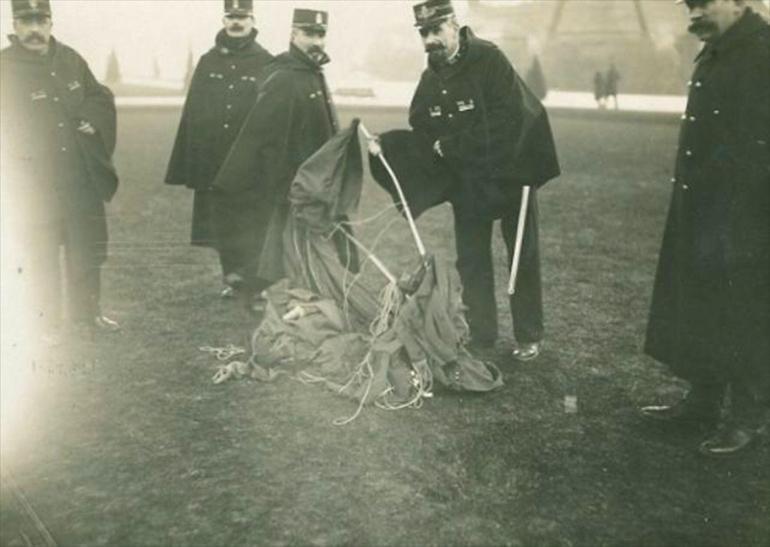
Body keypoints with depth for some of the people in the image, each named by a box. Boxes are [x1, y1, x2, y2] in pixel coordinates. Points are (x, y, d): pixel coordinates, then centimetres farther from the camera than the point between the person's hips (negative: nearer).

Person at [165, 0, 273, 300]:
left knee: (249, 224, -3)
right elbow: (192, 114, 7)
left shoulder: (266, 64, 0)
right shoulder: (208, 62, 9)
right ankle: (232, 277, 24)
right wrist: (187, 167, 2)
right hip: (213, 162, 4)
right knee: (220, 224, 10)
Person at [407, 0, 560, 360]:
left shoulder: (489, 60, -18)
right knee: (471, 261, 10)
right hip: (465, 184, 6)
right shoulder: (430, 79, 2)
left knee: (523, 258, 6)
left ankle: (529, 337, 20)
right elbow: (420, 134, 5)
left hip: (509, 176, -6)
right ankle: (481, 337, 24)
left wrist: (450, 146, -22)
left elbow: (504, 122, -27)